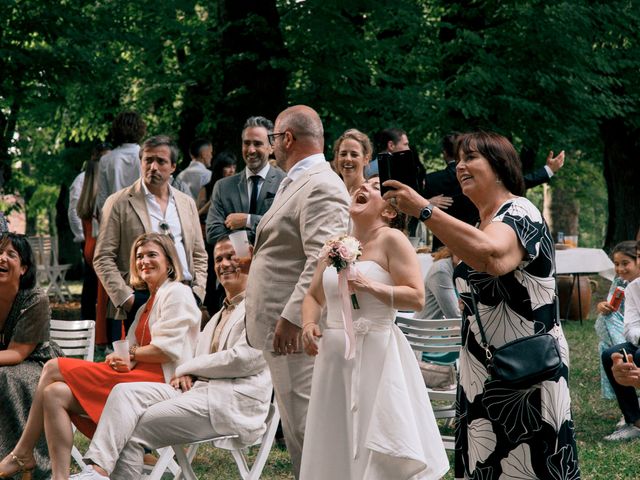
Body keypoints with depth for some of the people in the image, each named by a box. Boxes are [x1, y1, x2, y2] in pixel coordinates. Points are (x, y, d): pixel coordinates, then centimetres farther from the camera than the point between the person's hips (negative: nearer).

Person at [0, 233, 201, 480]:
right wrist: (122, 359, -7)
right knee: (55, 394, -10)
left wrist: (129, 353, -2)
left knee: (54, 368, -14)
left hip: (160, 380, -9)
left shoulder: (177, 293, -1)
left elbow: (167, 350, -13)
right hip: (141, 378, 9)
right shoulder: (148, 304, 26)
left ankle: (22, 454, -7)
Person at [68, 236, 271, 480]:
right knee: (126, 392, -15)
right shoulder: (222, 314, 28)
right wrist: (188, 375, -1)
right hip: (200, 389, 8)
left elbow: (244, 358, -14)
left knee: (135, 428, -17)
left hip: (232, 400, -8)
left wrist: (187, 368, -3)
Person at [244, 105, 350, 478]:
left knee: (306, 429, -9)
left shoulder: (320, 186, -15)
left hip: (297, 331, -11)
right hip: (285, 327, 11)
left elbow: (323, 258, -25)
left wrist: (292, 317, -27)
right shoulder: (298, 183, 19)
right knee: (297, 429, 15)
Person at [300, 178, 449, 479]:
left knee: (381, 455, -4)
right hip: (334, 356, 6)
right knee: (336, 447, 10)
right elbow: (314, 296, 18)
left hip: (376, 355, -6)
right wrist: (308, 325, 0)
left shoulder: (391, 240, -6)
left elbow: (416, 297, -12)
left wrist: (370, 287, -20)